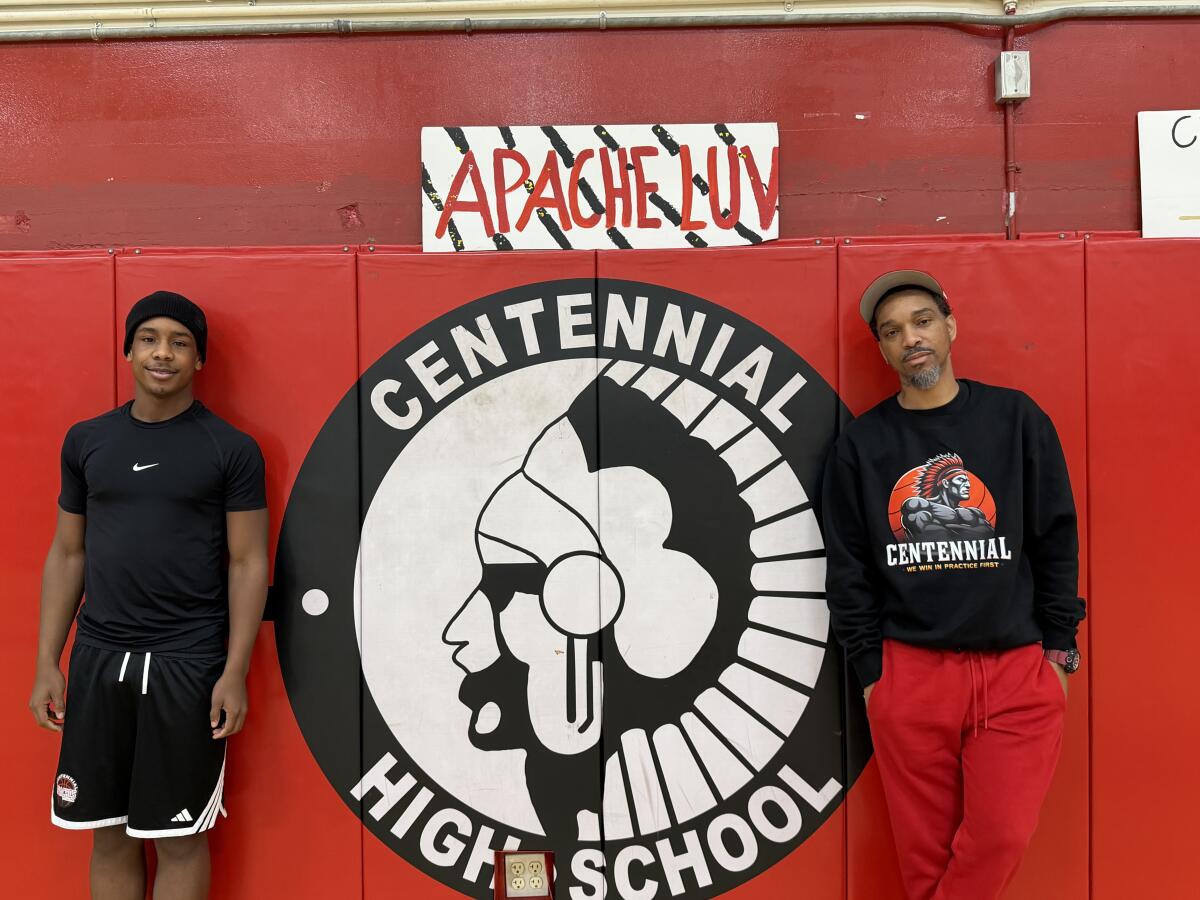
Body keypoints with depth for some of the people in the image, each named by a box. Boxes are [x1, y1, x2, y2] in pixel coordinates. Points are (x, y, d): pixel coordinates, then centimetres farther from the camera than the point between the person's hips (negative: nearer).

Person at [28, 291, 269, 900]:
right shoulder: (87, 440, 8)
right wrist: (47, 661, 8)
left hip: (188, 662, -3)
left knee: (179, 838, 6)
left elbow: (248, 562, -4)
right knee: (109, 833, 12)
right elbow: (67, 554, 12)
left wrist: (235, 673, -10)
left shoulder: (231, 448, -3)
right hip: (99, 657, 4)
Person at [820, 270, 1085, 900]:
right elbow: (848, 568, 5)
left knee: (1001, 836, -4)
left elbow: (1057, 539, 5)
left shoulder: (1017, 418, 3)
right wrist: (869, 671, 2)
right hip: (909, 673, 0)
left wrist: (1059, 650, 3)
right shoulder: (861, 442, 4)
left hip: (1018, 668, 0)